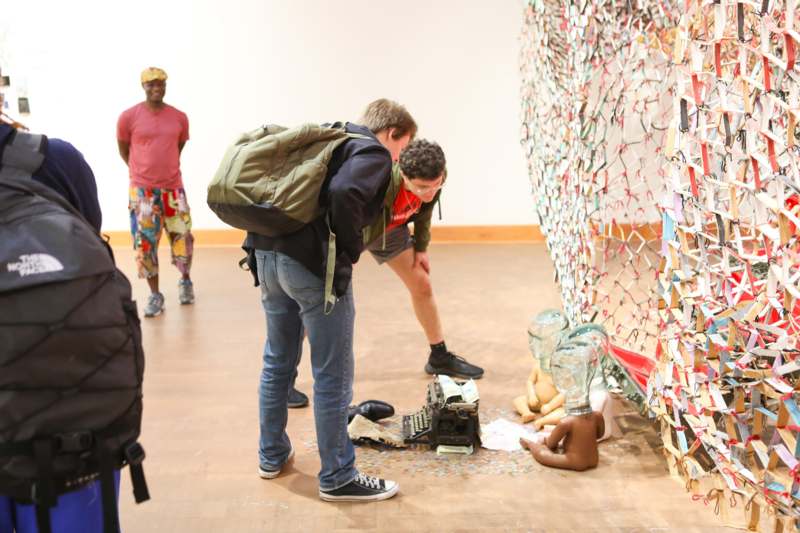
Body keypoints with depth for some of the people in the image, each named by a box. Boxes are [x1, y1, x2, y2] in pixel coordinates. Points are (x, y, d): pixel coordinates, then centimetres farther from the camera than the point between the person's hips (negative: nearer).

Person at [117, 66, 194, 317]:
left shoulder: (180, 118, 2)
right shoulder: (129, 117, -6)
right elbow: (123, 150, 7)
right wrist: (142, 170, 11)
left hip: (173, 187, 2)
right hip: (142, 190, -2)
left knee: (183, 237, 7)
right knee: (145, 243, 0)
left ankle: (185, 280, 32)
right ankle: (155, 295, 11)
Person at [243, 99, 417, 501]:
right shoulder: (374, 153, -3)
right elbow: (344, 193, -23)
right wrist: (349, 253, -11)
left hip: (268, 252, 9)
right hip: (312, 264, -9)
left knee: (278, 360, 23)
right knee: (333, 376, 4)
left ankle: (272, 456, 37)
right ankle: (337, 479, 15)